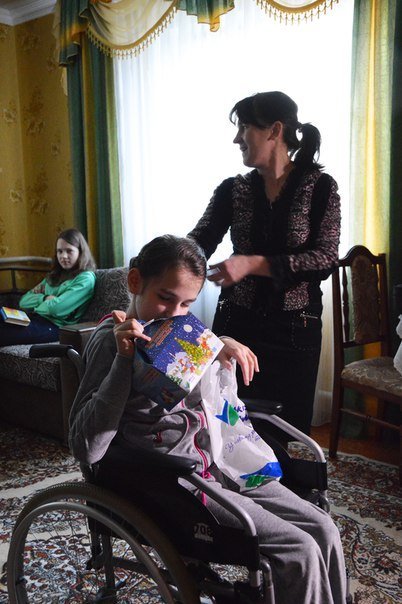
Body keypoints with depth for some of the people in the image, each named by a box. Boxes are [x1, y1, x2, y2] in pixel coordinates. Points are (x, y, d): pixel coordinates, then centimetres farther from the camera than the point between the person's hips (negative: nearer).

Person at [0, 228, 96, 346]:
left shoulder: (86, 279, -3)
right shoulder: (54, 275, 21)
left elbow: (57, 308, -15)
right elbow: (24, 301, 15)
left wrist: (36, 303, 5)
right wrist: (45, 298, -4)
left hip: (52, 326, -7)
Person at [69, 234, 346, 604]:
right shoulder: (112, 339, -14)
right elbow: (86, 449, -23)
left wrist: (220, 345, 2)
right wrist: (124, 357, -28)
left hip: (215, 464, 8)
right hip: (171, 484, -8)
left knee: (324, 530, 1)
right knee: (299, 552, -15)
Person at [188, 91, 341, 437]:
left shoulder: (320, 187, -4)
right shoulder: (233, 190, 3)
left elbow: (326, 259, -14)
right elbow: (198, 245, -7)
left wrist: (253, 264, -23)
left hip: (294, 330, -2)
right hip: (237, 324, 2)